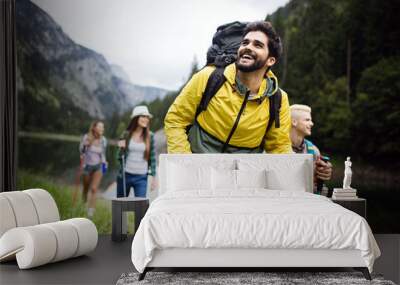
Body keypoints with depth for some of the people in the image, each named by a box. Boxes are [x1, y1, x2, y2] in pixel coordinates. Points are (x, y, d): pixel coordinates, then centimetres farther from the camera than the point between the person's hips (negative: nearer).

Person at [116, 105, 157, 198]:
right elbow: (120, 158, 5)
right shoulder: (126, 135, 0)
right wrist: (122, 148, -14)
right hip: (125, 175, 1)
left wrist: (154, 177, -3)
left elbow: (152, 158, 2)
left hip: (141, 177, -1)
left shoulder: (150, 136, 0)